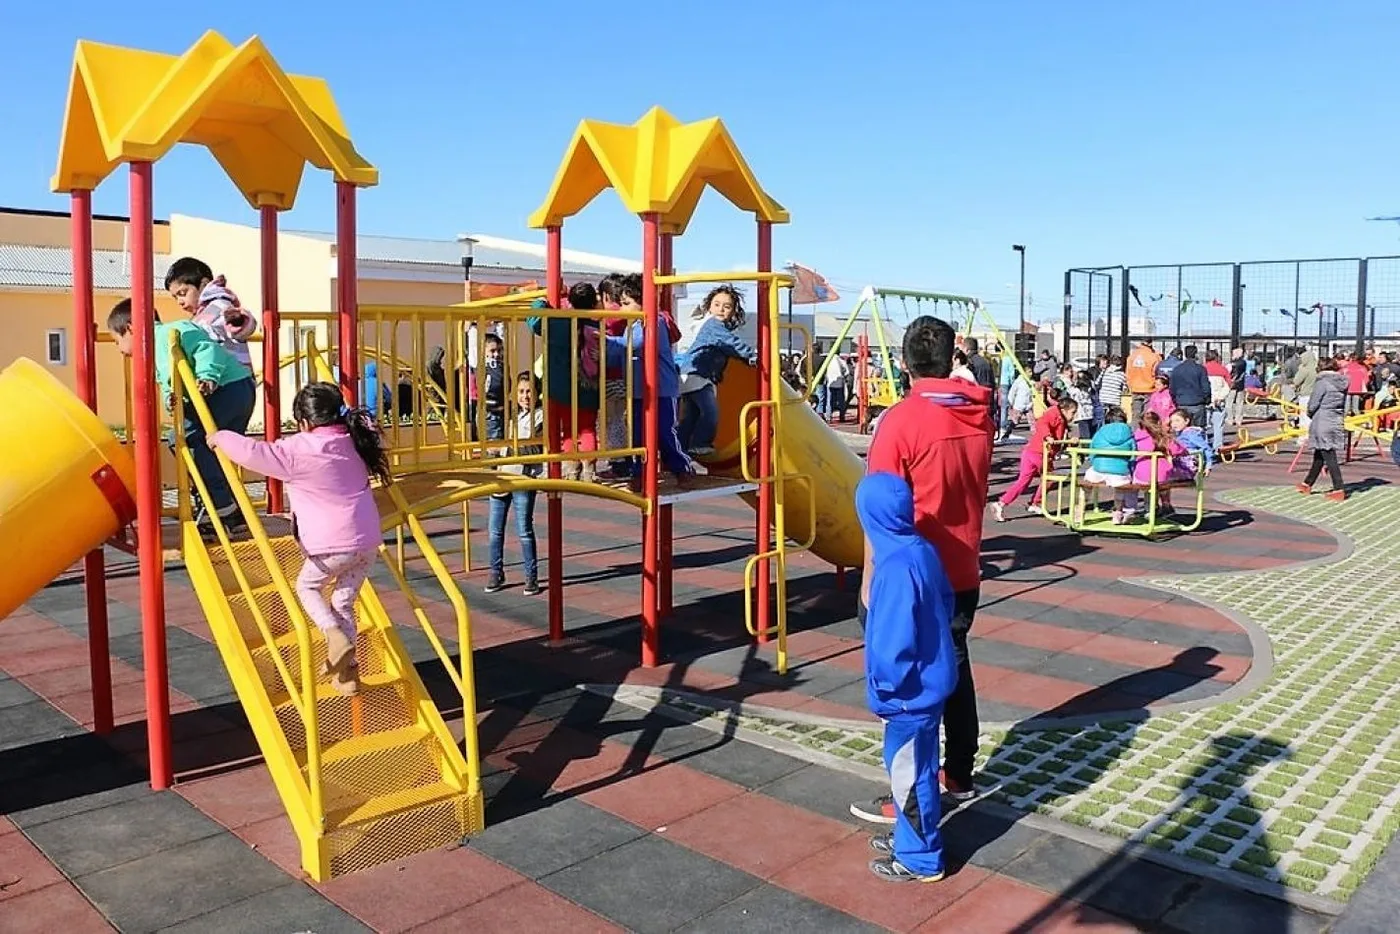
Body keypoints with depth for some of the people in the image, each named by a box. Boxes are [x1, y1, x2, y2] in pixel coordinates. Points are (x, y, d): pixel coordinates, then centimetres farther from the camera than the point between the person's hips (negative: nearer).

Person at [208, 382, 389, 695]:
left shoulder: (297, 451, -10)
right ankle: (347, 673, 19)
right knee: (344, 602, 18)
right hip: (368, 540, 6)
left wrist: (221, 438, 11)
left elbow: (252, 452, -7)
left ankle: (335, 637, 0)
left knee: (307, 586, 22)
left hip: (332, 544, -6)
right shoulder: (355, 440, 8)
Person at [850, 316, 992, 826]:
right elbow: (974, 491, 11)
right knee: (954, 671, 20)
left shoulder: (901, 420, -17)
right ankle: (959, 775, 33)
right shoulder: (979, 416, 1)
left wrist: (870, 582, -9)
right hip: (963, 575, 6)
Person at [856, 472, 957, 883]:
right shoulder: (923, 550, 0)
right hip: (931, 679, 9)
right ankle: (910, 836, 39)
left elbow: (894, 639, -27)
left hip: (910, 691, -9)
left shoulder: (896, 567, -28)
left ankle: (920, 858, 21)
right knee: (915, 768, 23)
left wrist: (883, 684, -12)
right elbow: (946, 600, 13)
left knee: (909, 772, 6)